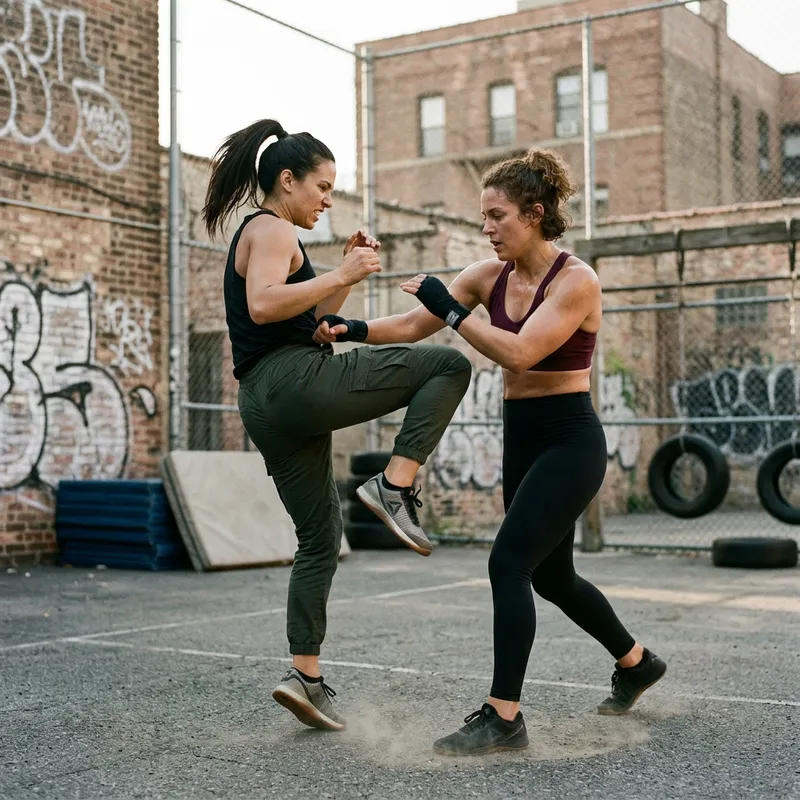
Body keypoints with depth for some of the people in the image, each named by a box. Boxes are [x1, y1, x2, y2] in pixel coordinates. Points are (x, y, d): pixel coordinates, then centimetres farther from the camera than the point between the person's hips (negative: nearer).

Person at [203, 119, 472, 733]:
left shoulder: (257, 234, 28)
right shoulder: (272, 229, -2)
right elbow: (264, 305, -22)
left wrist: (347, 273, 19)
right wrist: (342, 275, -18)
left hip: (266, 406, 10)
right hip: (296, 381, -10)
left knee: (319, 539, 13)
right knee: (450, 365, -7)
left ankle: (306, 676, 11)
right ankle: (394, 485, -16)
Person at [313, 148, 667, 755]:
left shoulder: (576, 280, -16)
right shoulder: (489, 276, 3)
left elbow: (518, 353, -28)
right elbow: (415, 326, 0)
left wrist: (452, 309, -24)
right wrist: (352, 329, -14)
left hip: (569, 441, -8)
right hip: (522, 440, 8)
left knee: (509, 562, -17)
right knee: (551, 576, 18)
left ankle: (503, 718, -9)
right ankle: (637, 663, 41)